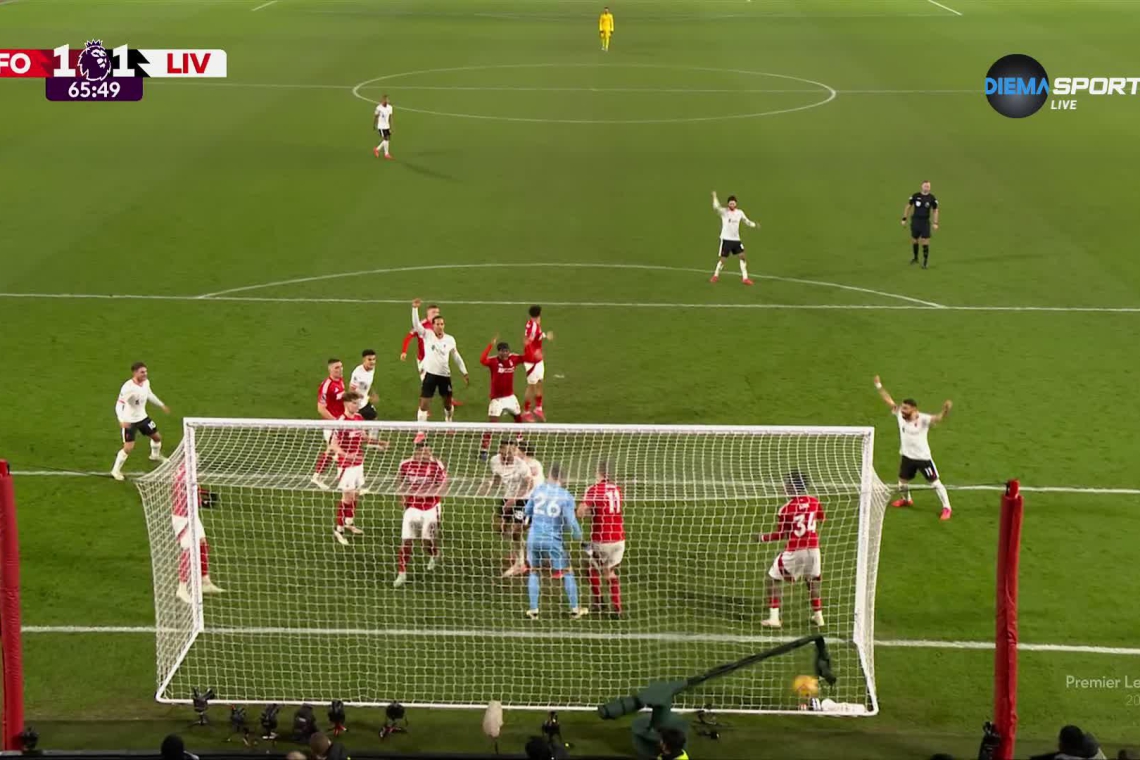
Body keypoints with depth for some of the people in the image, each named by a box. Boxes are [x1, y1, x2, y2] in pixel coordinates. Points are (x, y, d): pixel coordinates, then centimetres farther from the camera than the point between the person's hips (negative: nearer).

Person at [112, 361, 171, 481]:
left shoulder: (146, 382, -7)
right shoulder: (128, 387, -31)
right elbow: (119, 405, -32)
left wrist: (162, 405, 24)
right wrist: (122, 420, -47)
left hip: (142, 417, 7)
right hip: (129, 421, -7)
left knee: (157, 436, 19)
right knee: (128, 447, -13)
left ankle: (155, 455, 51)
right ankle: (116, 470, 7)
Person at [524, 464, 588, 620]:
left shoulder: (538, 490, 3)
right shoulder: (566, 497, -7)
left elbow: (528, 512, 14)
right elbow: (571, 521, -11)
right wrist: (579, 537, 4)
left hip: (534, 539, 3)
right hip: (553, 541, -3)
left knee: (534, 572, 19)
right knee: (567, 573, 13)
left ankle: (533, 610, 14)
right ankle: (574, 609, 15)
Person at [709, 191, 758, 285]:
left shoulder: (740, 213, 3)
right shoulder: (724, 212, -10)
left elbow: (747, 221, 17)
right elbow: (716, 207, -29)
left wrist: (754, 224, 2)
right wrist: (714, 197, -37)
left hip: (736, 239, 4)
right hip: (726, 239, -4)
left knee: (743, 256, -4)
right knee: (723, 259, -1)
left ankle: (745, 278, 2)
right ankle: (716, 275, 24)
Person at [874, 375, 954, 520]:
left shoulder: (923, 419, -26)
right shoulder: (900, 414, -12)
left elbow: (939, 418, -41)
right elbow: (889, 401, -4)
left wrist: (946, 410, -62)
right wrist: (879, 386, -8)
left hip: (923, 457, -6)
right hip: (907, 456, 6)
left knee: (934, 482, -1)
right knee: (902, 480, 24)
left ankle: (946, 508, 11)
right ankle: (906, 499, 54)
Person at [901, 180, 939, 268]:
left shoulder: (932, 198, -3)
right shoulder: (915, 196, -4)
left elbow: (935, 211, 6)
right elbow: (908, 206, 6)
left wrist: (935, 223, -2)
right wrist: (904, 219, 2)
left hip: (925, 222, -1)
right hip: (915, 221, 1)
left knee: (925, 243, -7)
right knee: (914, 241, 12)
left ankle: (925, 263, -2)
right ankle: (915, 258, 36)